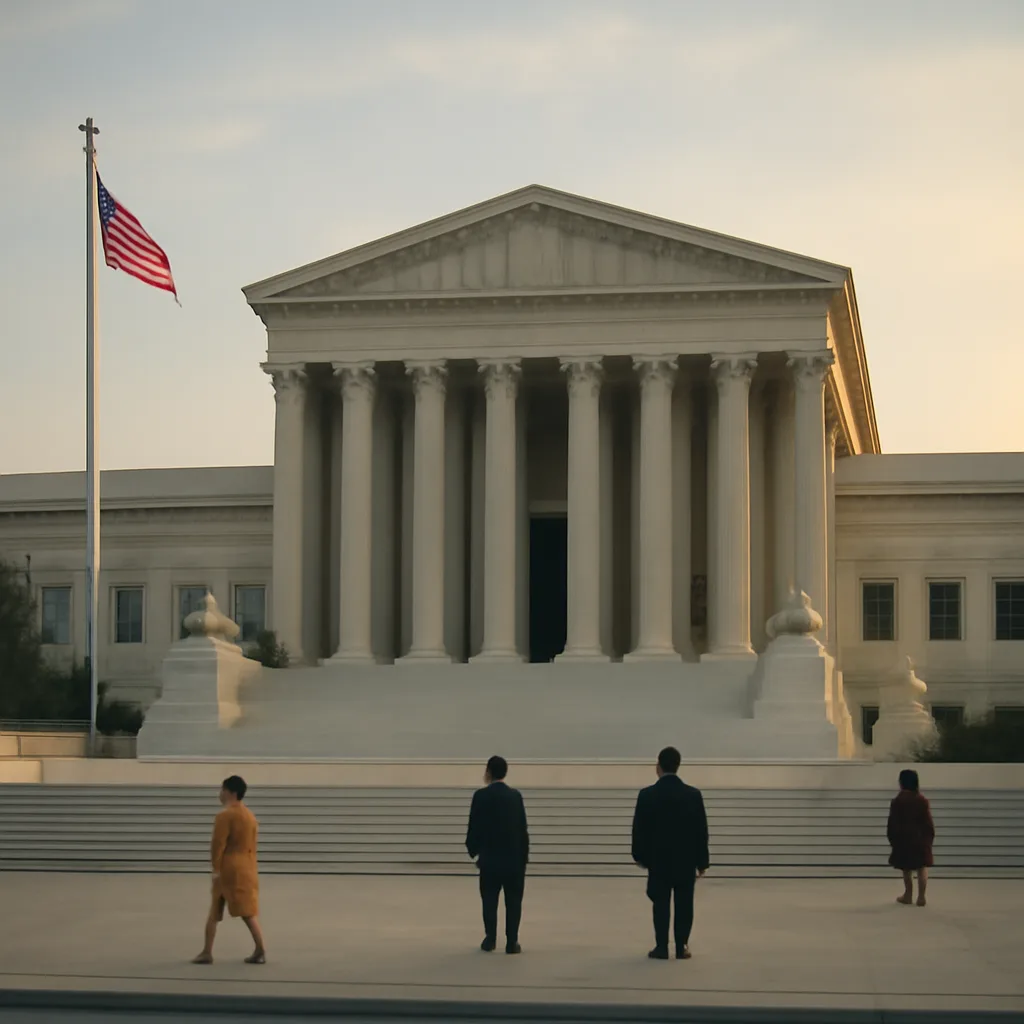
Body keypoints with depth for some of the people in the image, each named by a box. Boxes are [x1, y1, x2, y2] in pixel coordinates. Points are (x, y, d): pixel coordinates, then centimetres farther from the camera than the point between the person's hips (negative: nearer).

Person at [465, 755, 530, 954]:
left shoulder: (481, 796, -7)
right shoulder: (515, 795, 2)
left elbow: (474, 827, -7)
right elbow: (523, 828, 4)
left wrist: (474, 851, 8)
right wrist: (524, 855, 12)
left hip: (491, 857, -2)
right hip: (514, 856, 2)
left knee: (489, 900, 10)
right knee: (513, 901, 6)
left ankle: (490, 939, 10)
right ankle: (512, 942, 4)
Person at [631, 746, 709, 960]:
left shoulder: (647, 795, -9)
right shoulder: (693, 794, -6)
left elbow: (639, 830, -4)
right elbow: (701, 831, -2)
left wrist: (640, 856, 9)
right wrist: (702, 862, 6)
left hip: (658, 859, -1)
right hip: (686, 860, 1)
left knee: (661, 904, 6)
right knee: (684, 904, 7)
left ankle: (662, 947, 4)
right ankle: (682, 947, 8)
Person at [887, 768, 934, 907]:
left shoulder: (897, 801, -8)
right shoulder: (922, 800, -6)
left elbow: (892, 824, -5)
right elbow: (928, 822, -4)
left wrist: (892, 839, 6)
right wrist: (930, 837, 8)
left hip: (903, 839, 0)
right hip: (921, 839, 0)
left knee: (907, 869, 13)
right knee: (922, 867, 7)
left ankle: (908, 895, 21)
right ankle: (921, 896, 1)